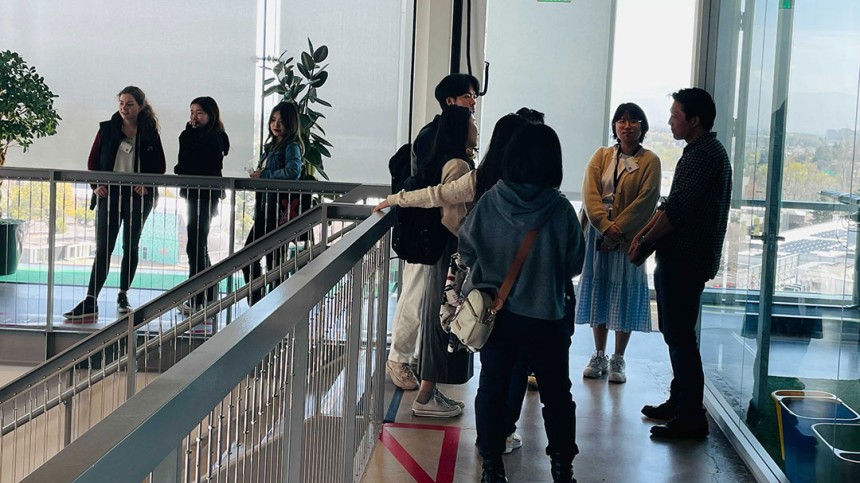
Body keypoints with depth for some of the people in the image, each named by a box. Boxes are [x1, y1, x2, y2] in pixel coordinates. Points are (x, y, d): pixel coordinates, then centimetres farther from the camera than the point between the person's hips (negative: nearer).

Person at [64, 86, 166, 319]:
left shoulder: (150, 133, 1)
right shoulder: (107, 129, 3)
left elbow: (160, 166, 5)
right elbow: (93, 160, 7)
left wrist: (147, 184, -11)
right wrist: (96, 185, -7)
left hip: (137, 196, 0)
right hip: (109, 194, 0)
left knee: (131, 247, 7)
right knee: (103, 248, -4)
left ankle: (123, 296, 20)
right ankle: (90, 302, -8)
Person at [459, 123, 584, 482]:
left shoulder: (489, 202, -12)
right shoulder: (560, 209, -16)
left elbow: (466, 252, -1)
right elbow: (574, 264, -5)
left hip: (495, 314, 1)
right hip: (544, 319, -1)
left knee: (492, 389, 15)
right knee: (556, 395, 15)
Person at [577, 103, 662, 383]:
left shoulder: (650, 161, 0)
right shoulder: (601, 156, 9)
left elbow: (646, 200, -9)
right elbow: (590, 192, -4)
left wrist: (618, 228, -17)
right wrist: (605, 225, -18)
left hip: (630, 238, -3)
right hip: (598, 234, 3)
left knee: (625, 296, 1)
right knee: (599, 293, 9)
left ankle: (618, 360, 12)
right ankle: (599, 357, 21)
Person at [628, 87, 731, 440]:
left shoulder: (705, 154, -16)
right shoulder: (699, 152, 18)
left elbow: (676, 211, -22)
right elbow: (671, 204, 19)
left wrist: (644, 244, -13)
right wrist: (643, 234, 8)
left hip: (686, 261, -10)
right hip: (679, 259, 10)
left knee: (680, 337, -6)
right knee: (676, 334, 17)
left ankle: (691, 418, 0)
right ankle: (679, 402, 28)